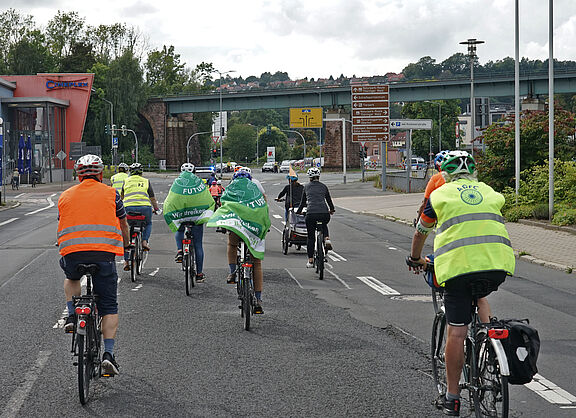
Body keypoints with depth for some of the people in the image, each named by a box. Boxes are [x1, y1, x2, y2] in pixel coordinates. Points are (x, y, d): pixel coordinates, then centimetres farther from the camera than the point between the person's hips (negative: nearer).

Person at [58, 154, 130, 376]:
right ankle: (108, 353, -6)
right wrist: (126, 245, 41)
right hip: (104, 253, -2)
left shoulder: (66, 196, 16)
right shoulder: (110, 193, 10)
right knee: (109, 307, 8)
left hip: (72, 253, 2)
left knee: (71, 278, 36)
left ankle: (72, 315, 14)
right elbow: (123, 226, 21)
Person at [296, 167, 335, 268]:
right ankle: (327, 239, 6)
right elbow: (329, 200, 27)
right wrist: (332, 210, 45)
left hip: (311, 213, -1)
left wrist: (299, 211, 35)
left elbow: (303, 201, 20)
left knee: (310, 237, 13)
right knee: (324, 225, 36)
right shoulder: (323, 186, 17)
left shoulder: (306, 186, 14)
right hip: (324, 213, 1)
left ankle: (310, 261, 10)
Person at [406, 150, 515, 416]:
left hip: (458, 265, -3)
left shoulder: (440, 195, 14)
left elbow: (420, 232, 28)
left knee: (456, 331, 1)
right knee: (480, 296, 35)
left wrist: (415, 260, 46)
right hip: (498, 265, 3)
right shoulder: (490, 192, 23)